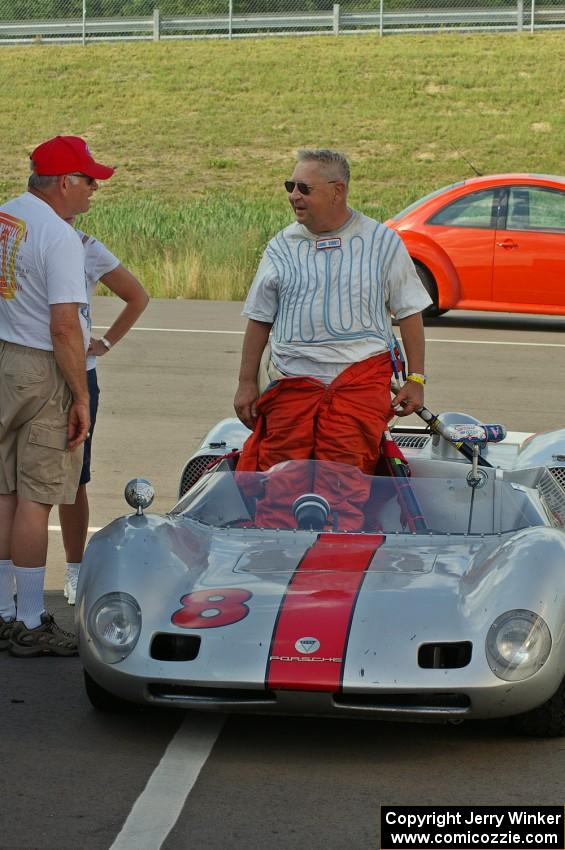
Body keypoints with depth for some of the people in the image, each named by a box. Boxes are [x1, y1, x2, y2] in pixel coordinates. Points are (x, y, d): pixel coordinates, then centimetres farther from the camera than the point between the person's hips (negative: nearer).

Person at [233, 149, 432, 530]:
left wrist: (416, 379, 3)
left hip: (361, 372, -2)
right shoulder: (282, 246, 14)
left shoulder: (382, 242, 8)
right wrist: (247, 382, 12)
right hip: (292, 375, 2)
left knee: (343, 469, -14)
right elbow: (260, 319, 18)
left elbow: (409, 313, 10)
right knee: (281, 467, -8)